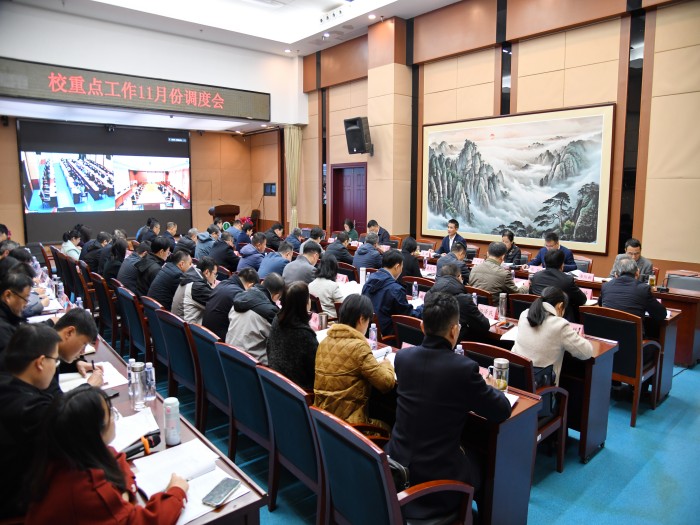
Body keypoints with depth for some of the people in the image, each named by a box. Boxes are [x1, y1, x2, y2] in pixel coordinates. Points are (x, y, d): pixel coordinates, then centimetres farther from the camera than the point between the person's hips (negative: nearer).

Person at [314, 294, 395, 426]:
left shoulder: (325, 341, 1)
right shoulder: (358, 346, -20)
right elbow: (387, 383, -17)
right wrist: (386, 364, 3)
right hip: (347, 421, -7)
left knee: (378, 422, 28)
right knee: (386, 429, 21)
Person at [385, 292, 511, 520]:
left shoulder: (403, 356, -6)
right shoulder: (464, 367, -22)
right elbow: (502, 411, -8)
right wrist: (487, 387, 12)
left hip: (396, 465, 5)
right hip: (436, 478, -5)